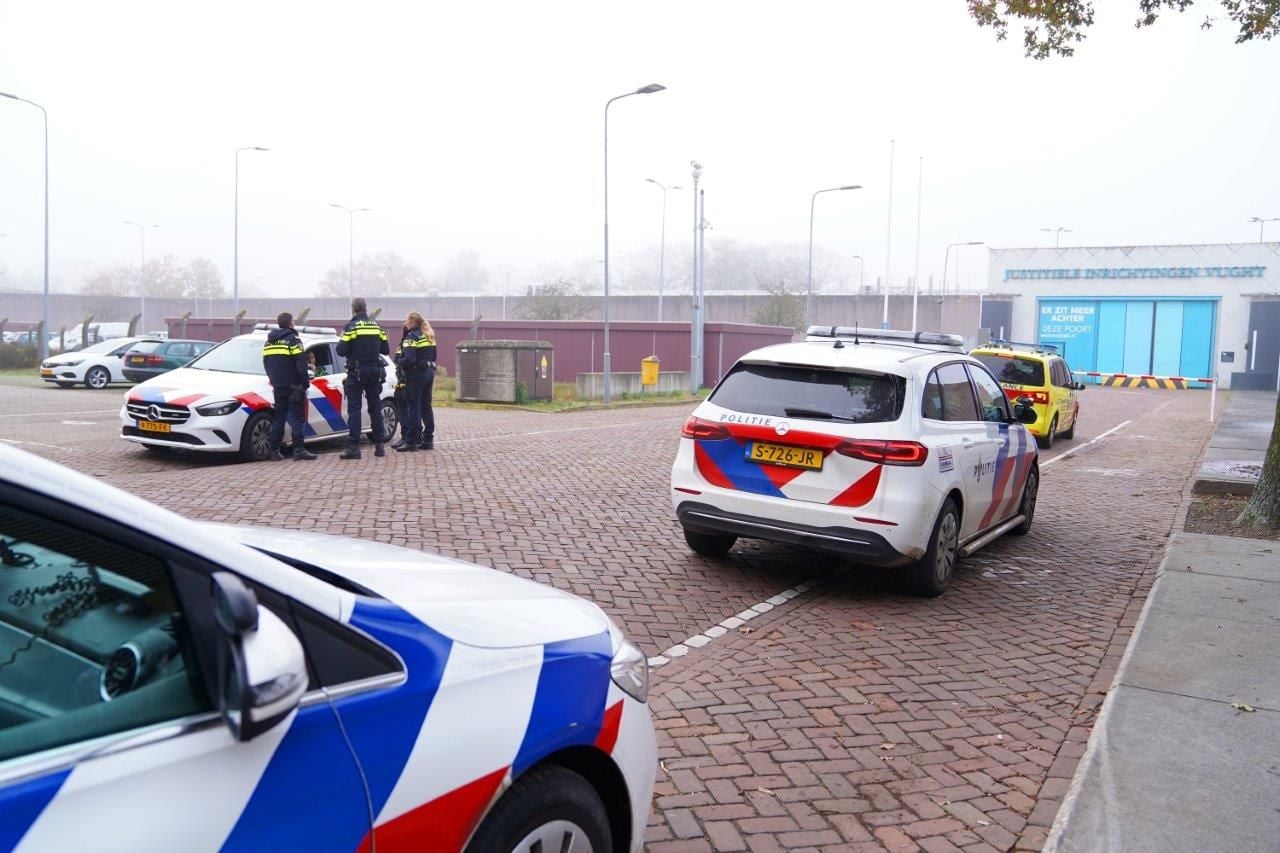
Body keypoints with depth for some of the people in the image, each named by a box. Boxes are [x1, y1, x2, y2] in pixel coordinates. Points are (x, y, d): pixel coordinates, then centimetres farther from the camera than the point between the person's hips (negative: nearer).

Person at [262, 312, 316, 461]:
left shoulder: (269, 342, 14)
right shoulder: (292, 339, -9)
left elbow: (266, 363, 19)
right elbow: (300, 363, -14)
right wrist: (305, 382, -8)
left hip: (278, 386, 7)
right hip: (293, 386, -7)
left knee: (278, 418, 12)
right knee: (297, 418, -5)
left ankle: (274, 451, 10)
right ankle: (298, 450, -10)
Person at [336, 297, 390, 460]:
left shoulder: (350, 327, -8)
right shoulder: (376, 326, 7)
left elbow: (341, 351, -12)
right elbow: (385, 350, 10)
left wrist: (341, 341, 8)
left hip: (356, 373, -4)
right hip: (374, 372, 4)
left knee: (354, 409, -3)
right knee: (375, 408, 11)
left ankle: (353, 447, -8)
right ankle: (379, 446, 12)